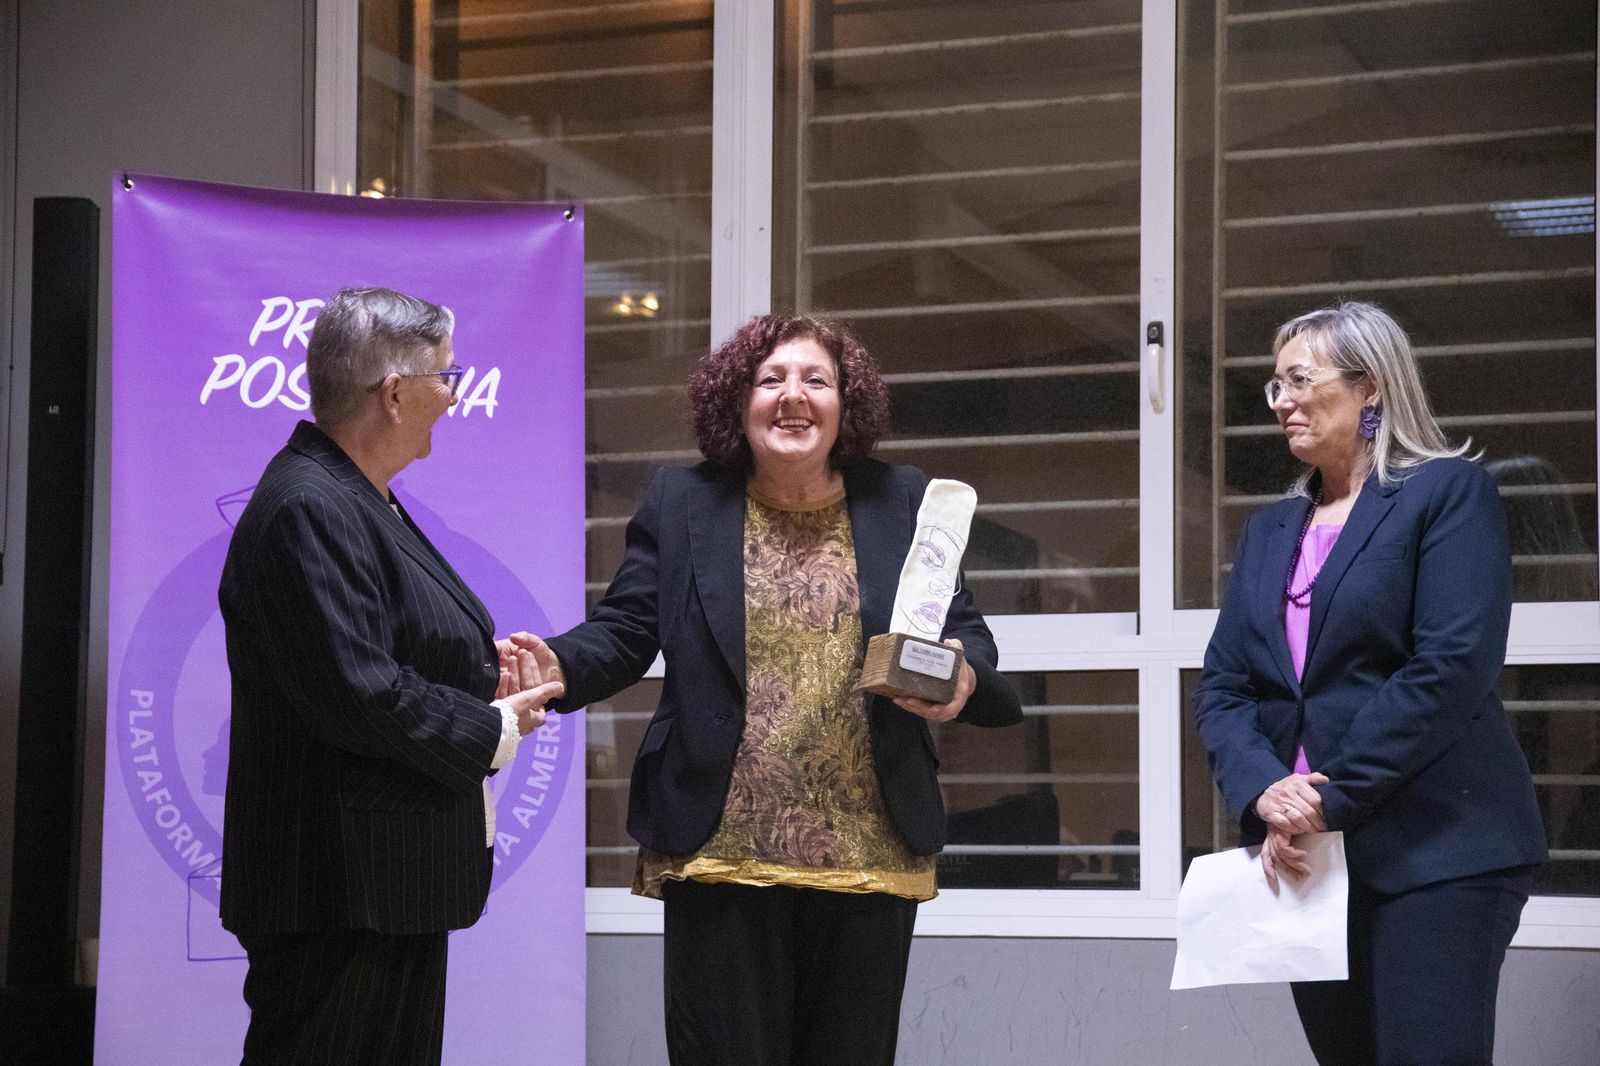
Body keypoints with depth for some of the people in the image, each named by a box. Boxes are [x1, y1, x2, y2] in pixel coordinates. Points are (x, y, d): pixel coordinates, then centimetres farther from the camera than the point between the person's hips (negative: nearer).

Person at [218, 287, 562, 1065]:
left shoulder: (358, 499, 15)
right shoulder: (308, 511, -19)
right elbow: (360, 698, -25)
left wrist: (482, 672, 6)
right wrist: (496, 729, -11)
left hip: (393, 881, 11)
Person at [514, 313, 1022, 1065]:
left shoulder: (903, 504, 7)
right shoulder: (680, 505, 7)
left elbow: (963, 630, 7)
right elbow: (624, 633, 4)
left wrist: (963, 675, -16)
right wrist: (560, 667, -17)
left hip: (870, 856, 1)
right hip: (719, 854, -1)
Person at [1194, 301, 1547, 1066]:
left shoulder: (1448, 492, -2)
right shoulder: (1269, 530, 17)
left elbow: (1451, 668, -14)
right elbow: (1221, 687, 9)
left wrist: (1331, 801, -17)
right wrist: (1261, 792, -12)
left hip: (1433, 850, -6)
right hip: (1305, 854, 6)